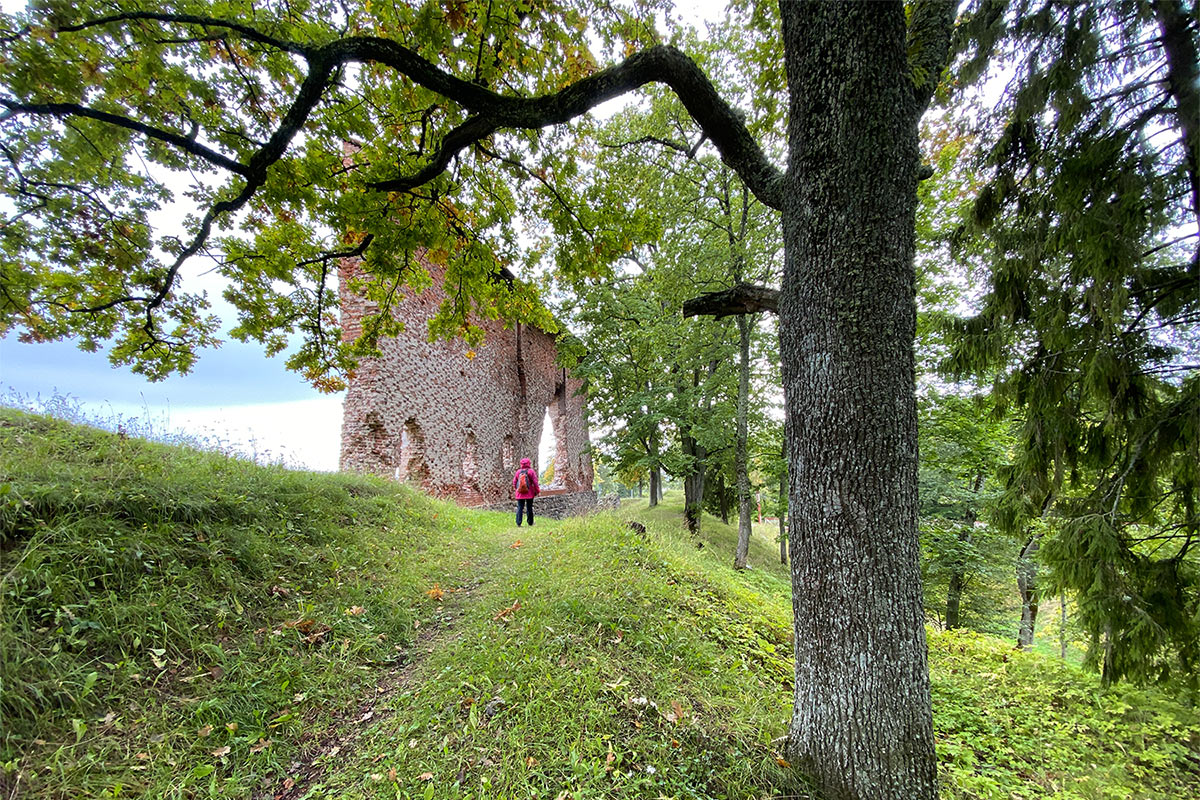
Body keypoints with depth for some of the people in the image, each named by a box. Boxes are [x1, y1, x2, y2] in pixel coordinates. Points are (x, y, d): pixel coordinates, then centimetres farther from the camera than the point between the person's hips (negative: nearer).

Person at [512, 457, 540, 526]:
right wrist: (537, 491, -1)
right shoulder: (531, 471, -6)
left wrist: (515, 490, 20)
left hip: (520, 494, 2)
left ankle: (518, 523, -4)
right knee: (529, 508, 8)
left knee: (519, 508, 4)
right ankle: (530, 522, 15)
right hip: (529, 493, -2)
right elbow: (535, 482, -9)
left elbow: (514, 482, 8)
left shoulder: (518, 472, 4)